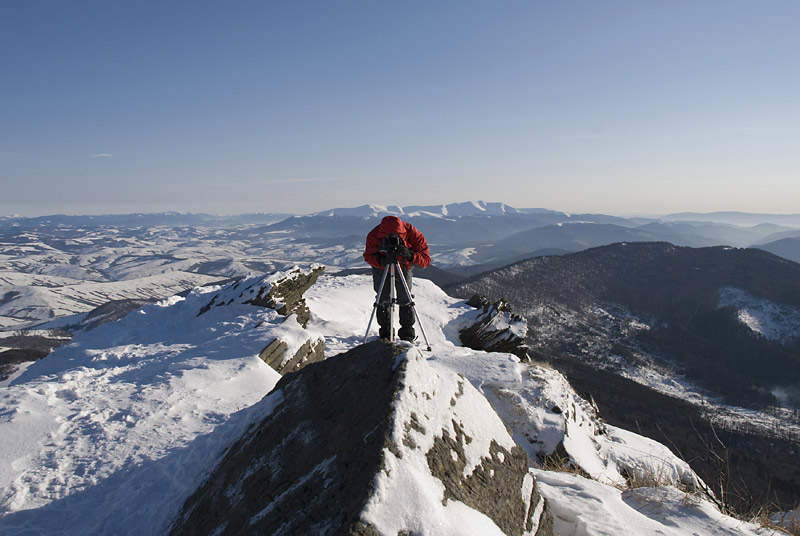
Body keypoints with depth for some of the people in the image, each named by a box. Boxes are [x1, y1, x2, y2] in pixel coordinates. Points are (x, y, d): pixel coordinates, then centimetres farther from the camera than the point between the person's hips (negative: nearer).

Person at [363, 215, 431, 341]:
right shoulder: (373, 235, -29)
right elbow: (368, 256, -16)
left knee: (405, 299, -8)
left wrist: (410, 256, -47)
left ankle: (407, 333, 7)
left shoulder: (412, 233, -30)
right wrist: (379, 260, -38)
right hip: (381, 269, 1)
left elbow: (426, 259, -27)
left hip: (404, 268, 0)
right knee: (383, 300, -2)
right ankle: (385, 332, 14)